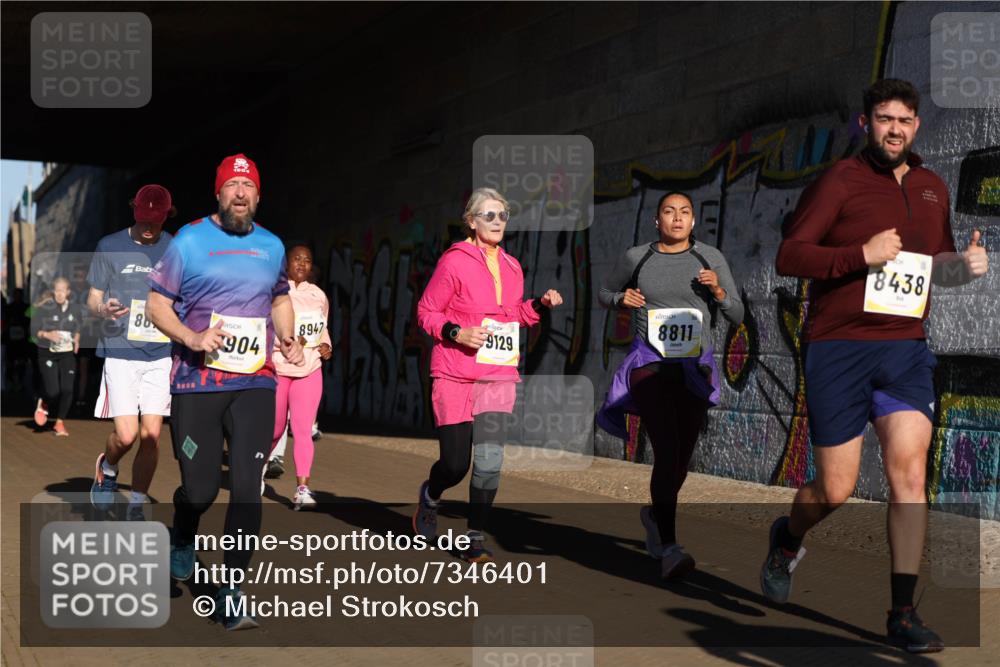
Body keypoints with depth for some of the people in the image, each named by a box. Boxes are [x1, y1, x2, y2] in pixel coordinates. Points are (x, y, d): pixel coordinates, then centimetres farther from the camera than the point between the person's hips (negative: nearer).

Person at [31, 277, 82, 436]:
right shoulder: (44, 308, -7)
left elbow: (79, 329, 19)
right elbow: (34, 329, -6)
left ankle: (60, 423, 11)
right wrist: (47, 334, -23)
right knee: (53, 391, -12)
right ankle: (43, 405, 26)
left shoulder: (75, 310, 3)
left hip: (67, 354, 3)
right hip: (47, 354, -3)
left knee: (67, 390, -7)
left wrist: (77, 340, 0)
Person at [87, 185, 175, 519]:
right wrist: (103, 309, -16)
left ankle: (136, 506, 15)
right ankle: (107, 467, 25)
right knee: (126, 435, -10)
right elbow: (93, 297, 6)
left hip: (161, 354, 2)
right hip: (120, 353, -2)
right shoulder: (110, 247, 2)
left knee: (151, 434, -1)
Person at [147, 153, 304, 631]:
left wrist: (287, 339, 6)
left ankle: (230, 595, 5)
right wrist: (192, 338, -17)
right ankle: (183, 539, 37)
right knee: (201, 488, 0)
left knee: (247, 488, -6)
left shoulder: (271, 246, 10)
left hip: (255, 384, 2)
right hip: (196, 383, -2)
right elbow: (156, 303, 1)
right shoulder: (189, 241, -1)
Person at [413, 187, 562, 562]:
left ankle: (476, 538, 7)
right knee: (455, 463, -2)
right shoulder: (454, 261, -5)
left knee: (490, 460, -5)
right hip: (455, 376, -4)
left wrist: (541, 305, 7)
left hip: (499, 376, 4)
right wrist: (456, 333, -17)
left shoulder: (511, 267, 13)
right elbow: (426, 311, -2)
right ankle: (429, 497, 33)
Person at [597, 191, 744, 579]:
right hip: (649, 365, -2)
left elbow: (737, 316, 5)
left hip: (694, 369, 3)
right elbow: (604, 294, 18)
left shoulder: (711, 258, 3)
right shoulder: (636, 257, 2)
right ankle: (670, 550, -24)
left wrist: (718, 290, -14)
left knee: (681, 460, 10)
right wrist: (622, 298, -4)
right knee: (667, 451, -21)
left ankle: (654, 514, 42)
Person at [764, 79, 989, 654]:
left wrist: (967, 265, 4)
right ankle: (788, 538, 36)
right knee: (836, 490, 1)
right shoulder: (840, 181, -3)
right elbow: (789, 256, -9)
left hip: (906, 349, 4)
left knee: (910, 473, -10)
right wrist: (861, 254, -19)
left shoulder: (933, 188, 15)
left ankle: (903, 613, -2)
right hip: (838, 349, -4)